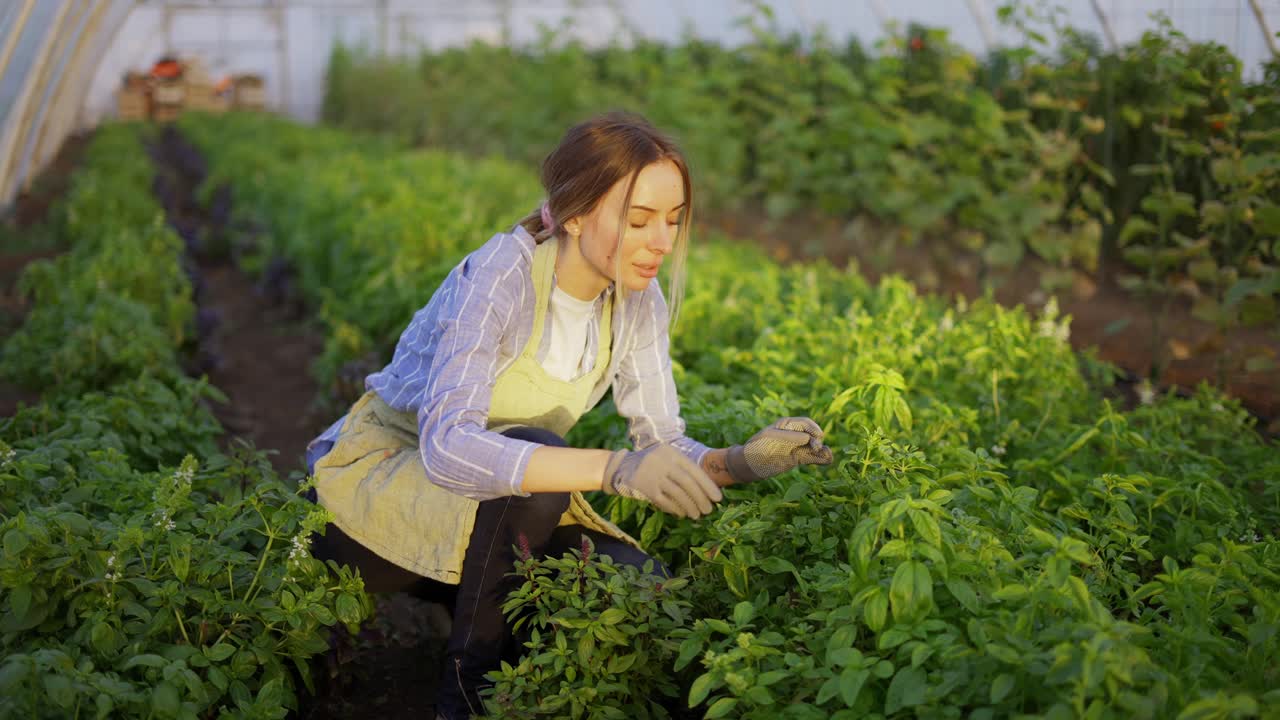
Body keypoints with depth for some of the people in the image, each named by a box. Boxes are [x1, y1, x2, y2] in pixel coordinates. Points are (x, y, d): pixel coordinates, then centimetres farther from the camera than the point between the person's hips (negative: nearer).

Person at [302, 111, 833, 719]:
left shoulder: (637, 298, -7)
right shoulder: (499, 276, -28)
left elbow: (662, 443, -6)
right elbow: (447, 446, -39)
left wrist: (738, 463, -28)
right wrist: (613, 469, -48)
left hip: (500, 507, 5)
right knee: (532, 466, -35)